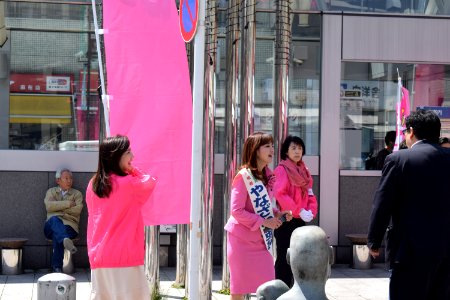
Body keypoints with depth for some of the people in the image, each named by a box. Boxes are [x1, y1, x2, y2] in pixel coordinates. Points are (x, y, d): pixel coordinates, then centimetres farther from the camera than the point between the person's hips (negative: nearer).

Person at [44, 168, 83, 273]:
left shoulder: (77, 194, 18)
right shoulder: (51, 192, 20)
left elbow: (77, 210, -3)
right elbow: (49, 206, -3)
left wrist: (58, 208, -1)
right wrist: (68, 203, -5)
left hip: (69, 225, 0)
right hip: (52, 225, 0)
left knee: (57, 235, -34)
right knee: (54, 220, -37)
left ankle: (57, 267, -36)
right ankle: (65, 240, -65)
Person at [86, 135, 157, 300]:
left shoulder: (93, 185, 7)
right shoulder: (129, 184, -9)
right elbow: (150, 182, 11)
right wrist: (131, 169, 11)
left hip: (98, 257, 6)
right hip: (125, 258, -6)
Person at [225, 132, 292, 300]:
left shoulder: (267, 175, 6)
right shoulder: (243, 176, -16)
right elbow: (236, 211, -20)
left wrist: (277, 214, -2)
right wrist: (264, 222, -21)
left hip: (261, 238, 7)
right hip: (242, 239, -7)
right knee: (239, 286, 2)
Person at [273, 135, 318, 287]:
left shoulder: (304, 171, 14)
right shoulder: (282, 169, -7)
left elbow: (310, 195, 13)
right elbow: (280, 194, -19)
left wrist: (311, 211, -6)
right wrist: (299, 211, -21)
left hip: (300, 221, 7)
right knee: (284, 258, -4)